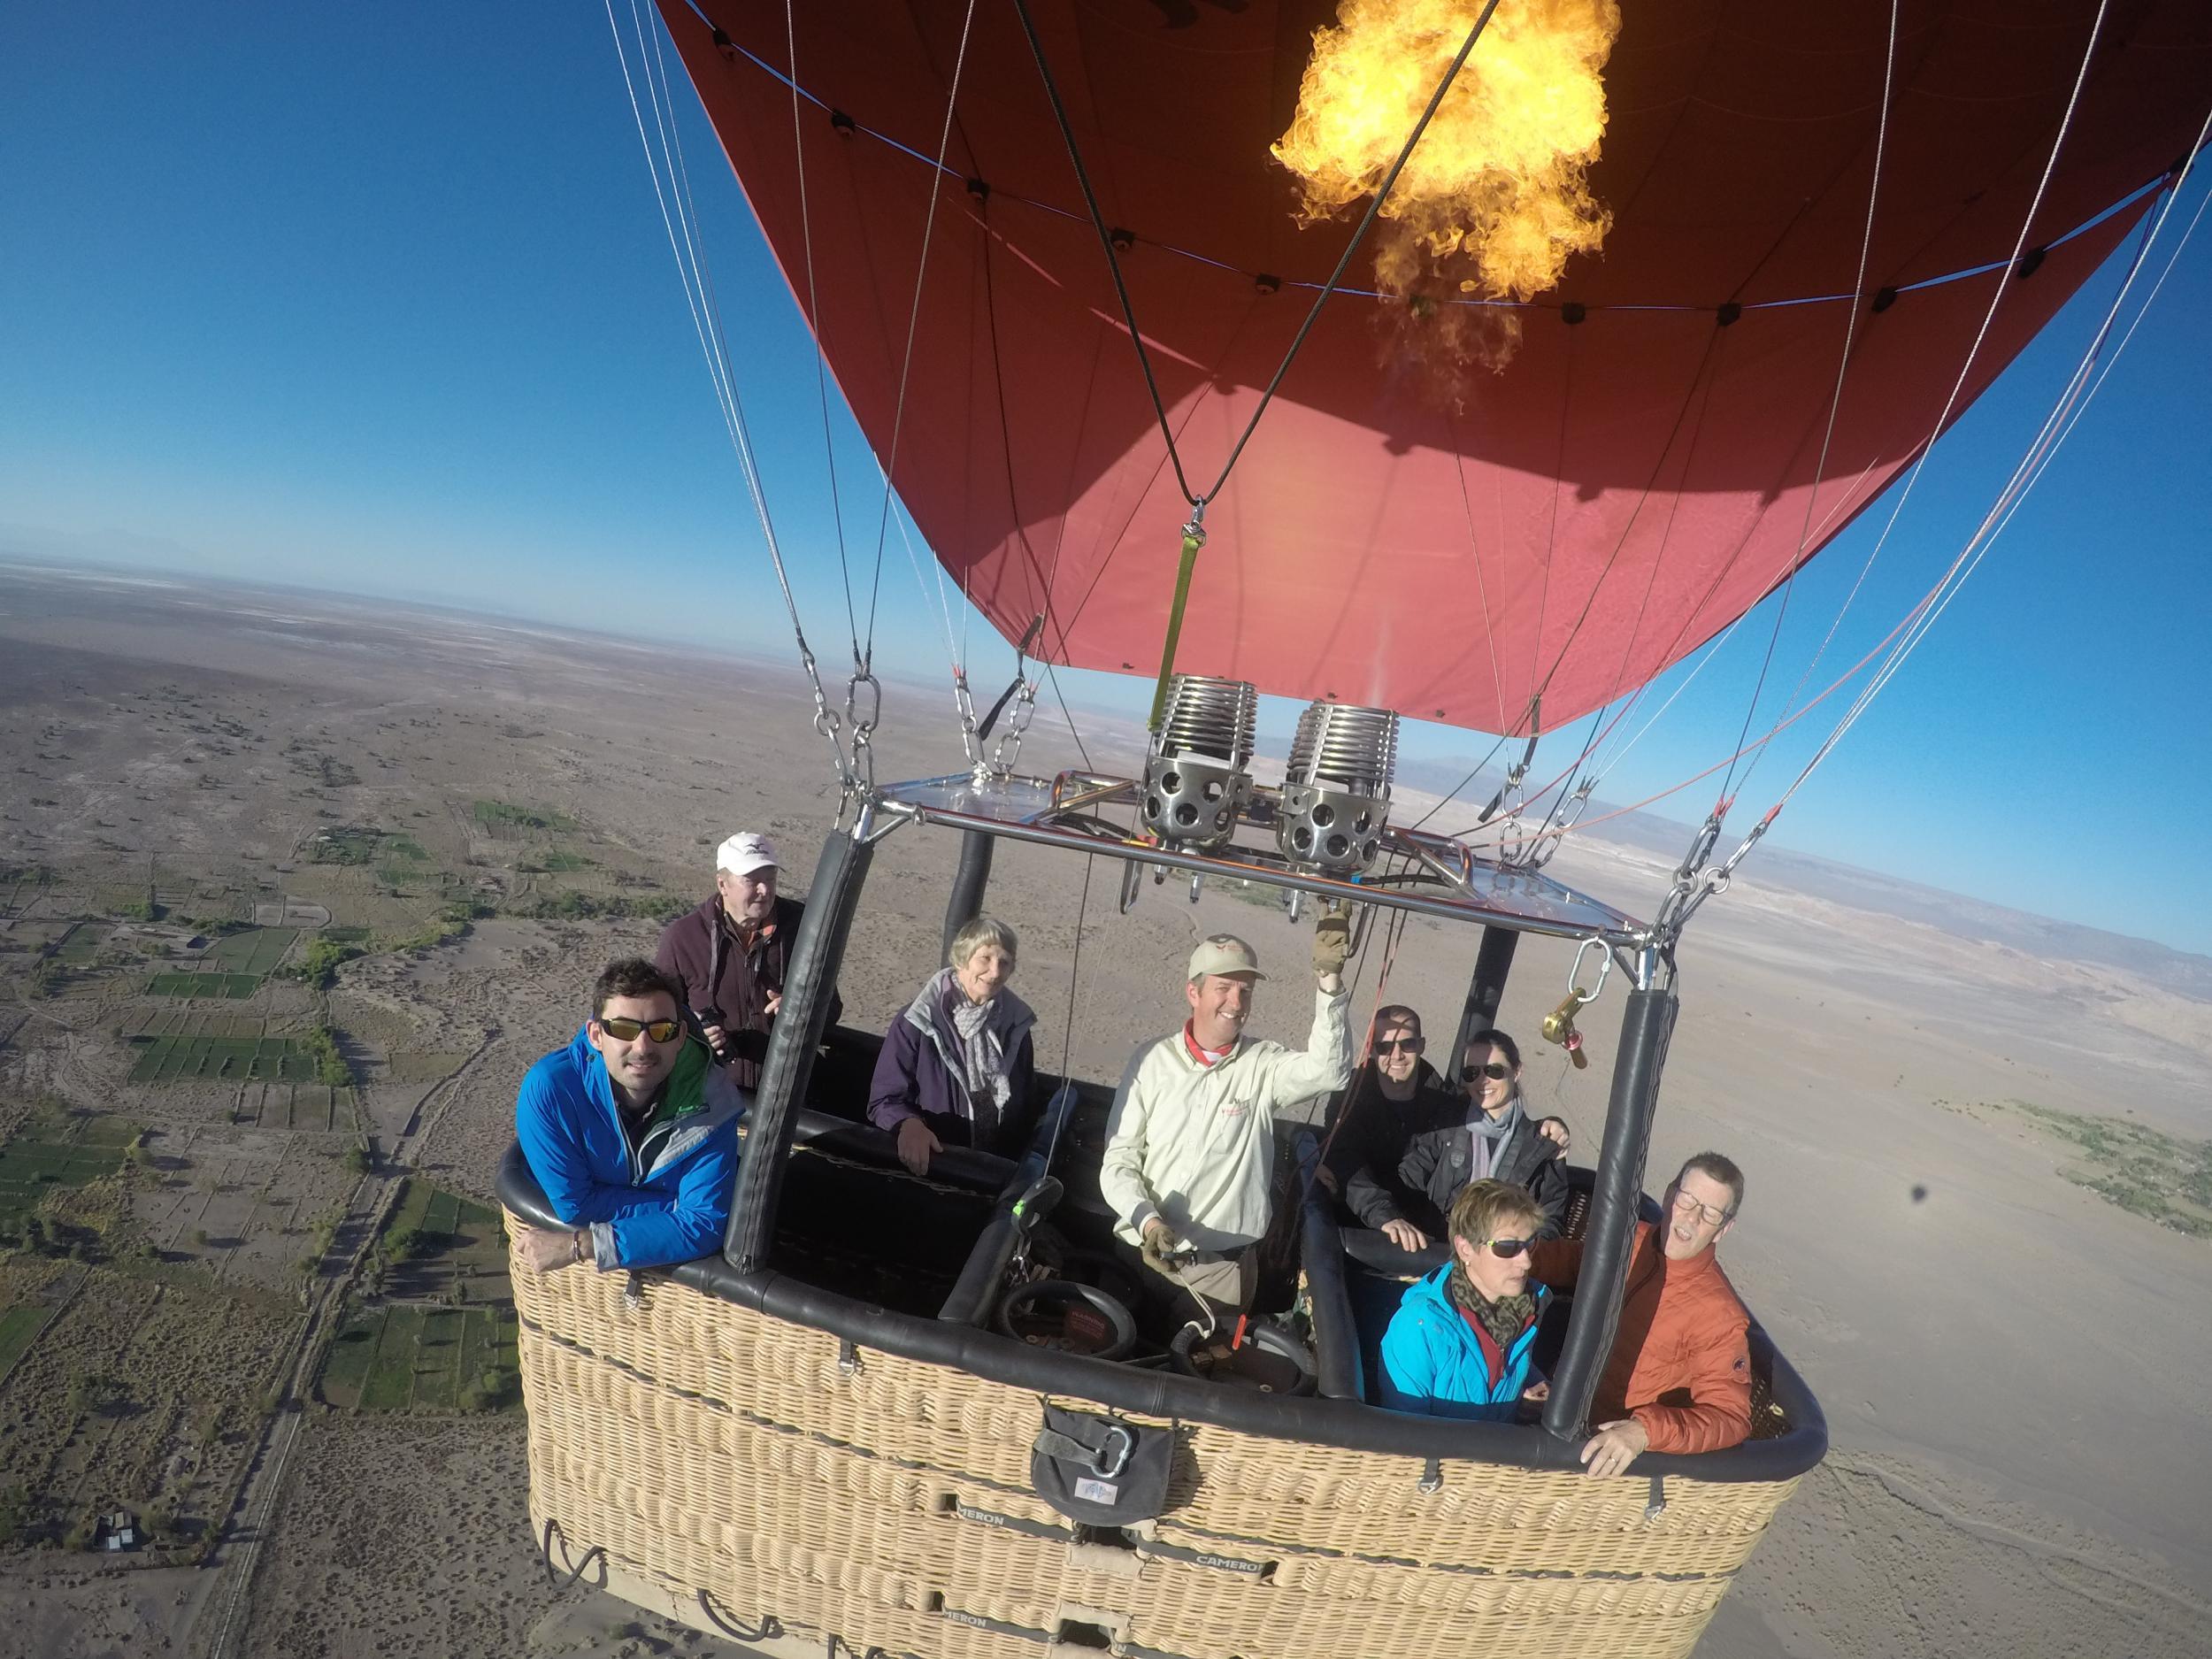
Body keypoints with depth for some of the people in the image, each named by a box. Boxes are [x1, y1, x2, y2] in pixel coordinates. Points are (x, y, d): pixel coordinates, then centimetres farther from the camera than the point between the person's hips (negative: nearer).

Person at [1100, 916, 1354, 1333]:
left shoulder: (1264, 1065, -5)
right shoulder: (1152, 1061, -3)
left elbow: (1327, 1069, -26)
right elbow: (1119, 1159, -2)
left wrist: (1329, 980, -36)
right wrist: (1147, 1221, -19)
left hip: (1223, 1264, -1)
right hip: (1140, 1251, 1)